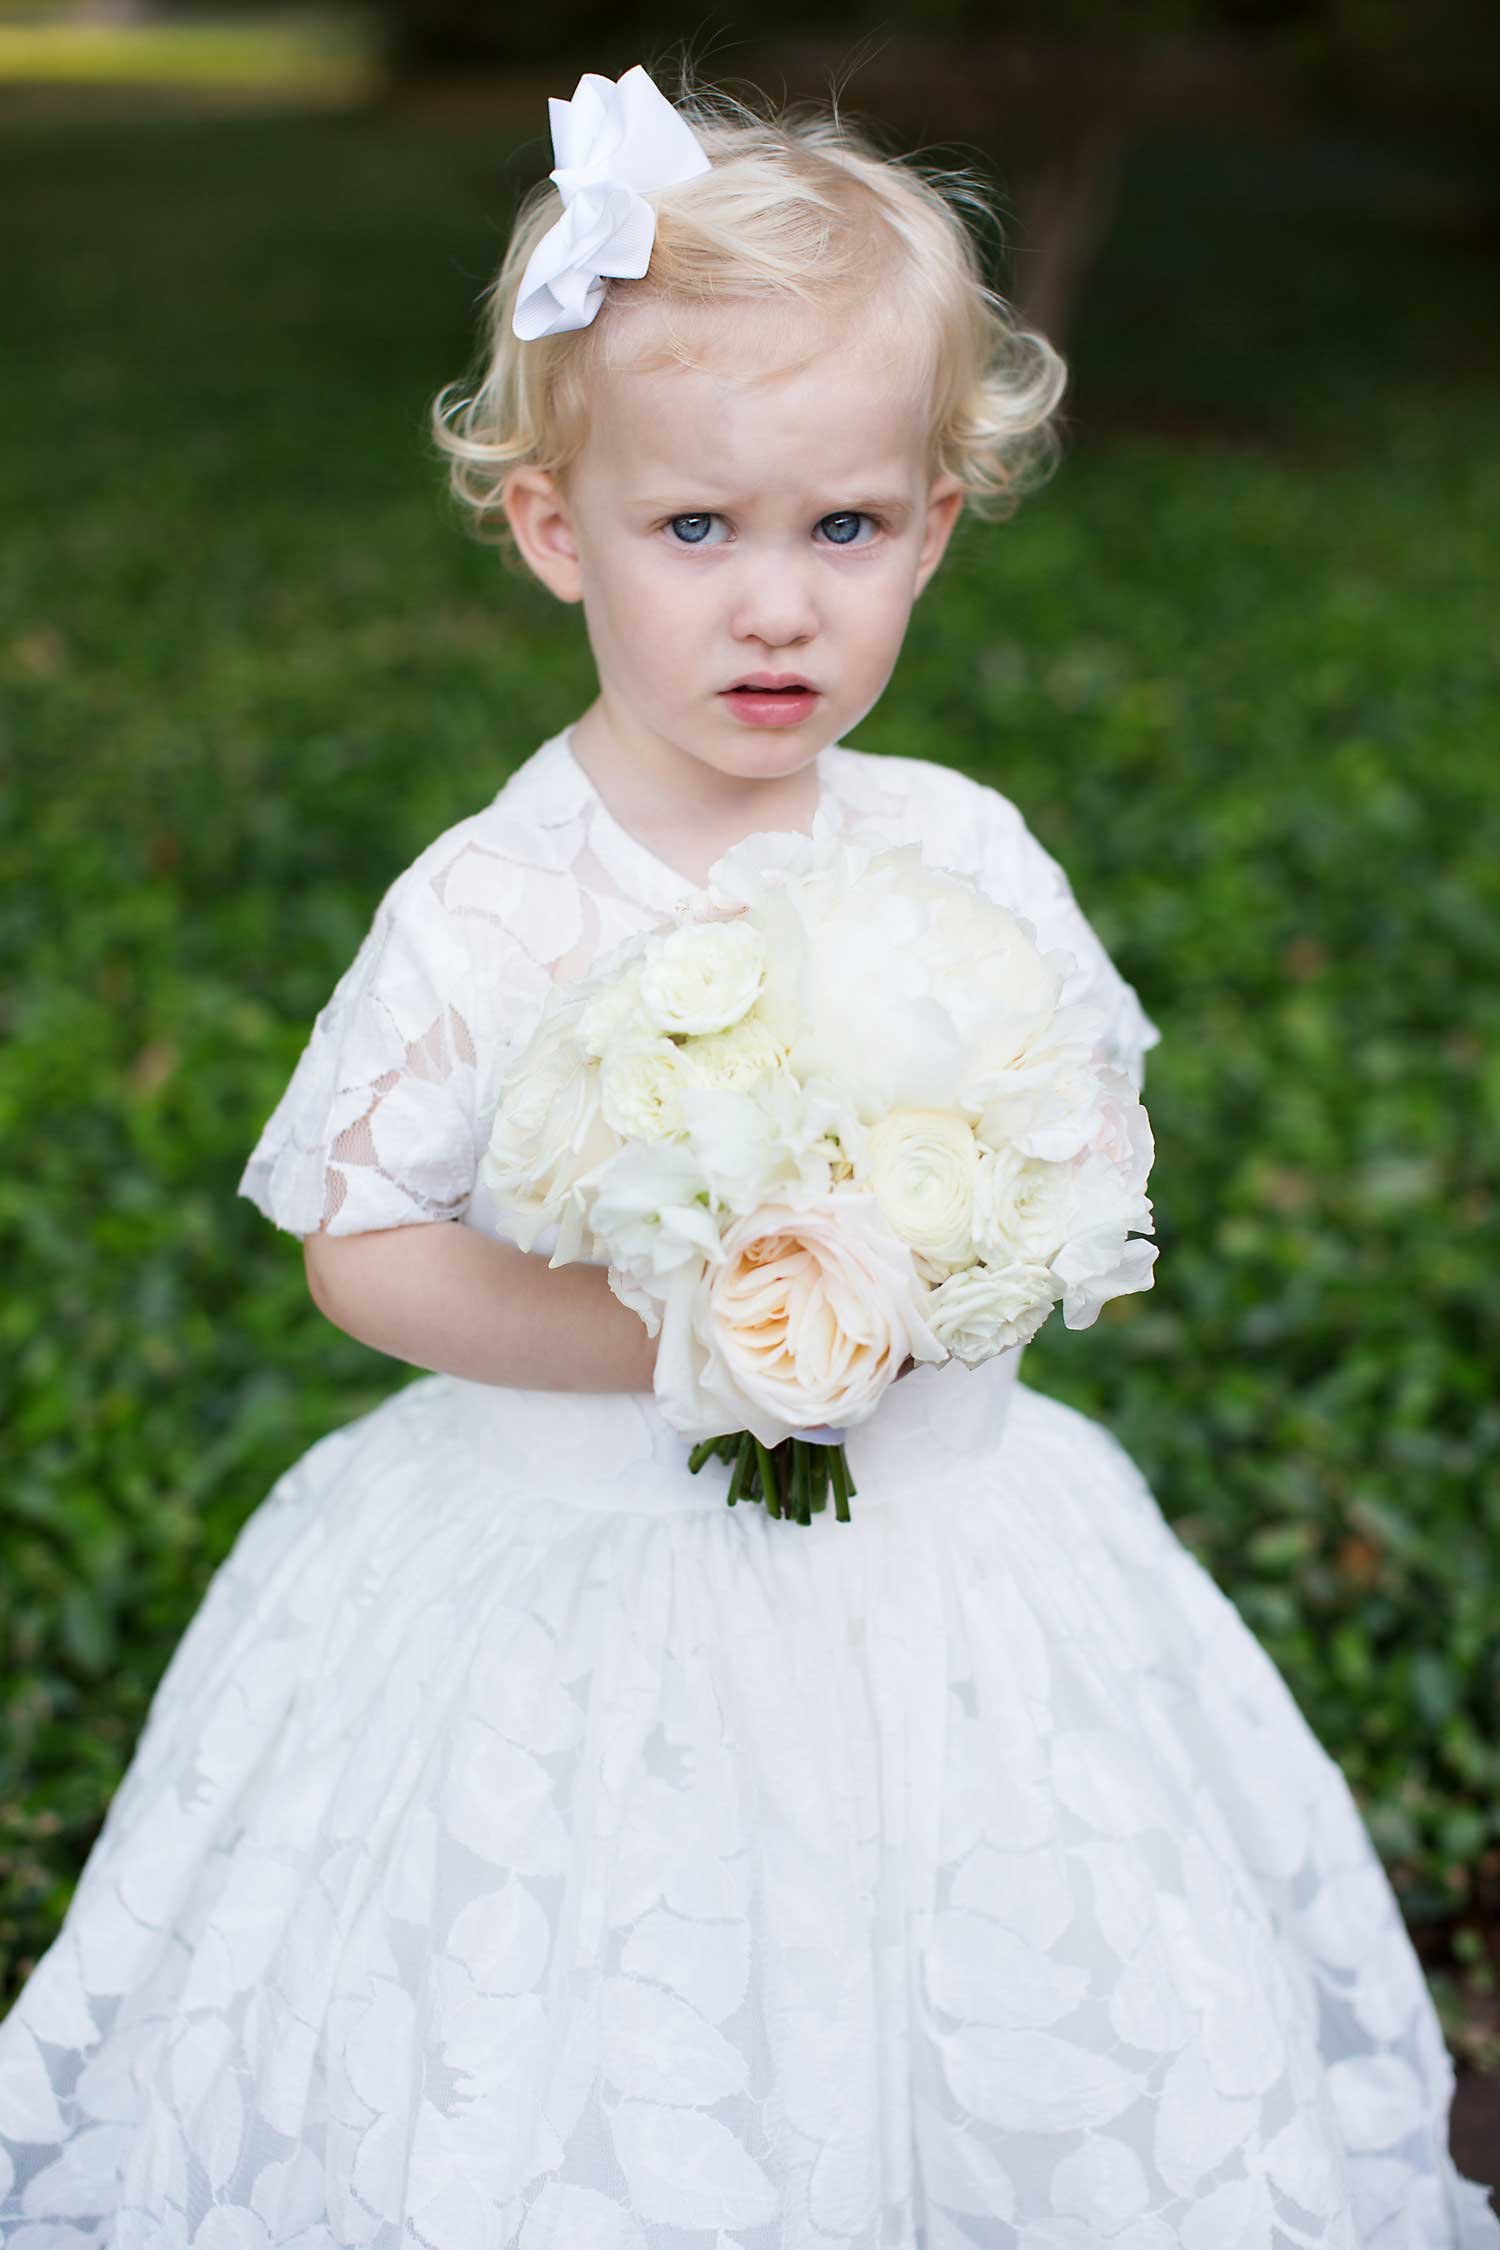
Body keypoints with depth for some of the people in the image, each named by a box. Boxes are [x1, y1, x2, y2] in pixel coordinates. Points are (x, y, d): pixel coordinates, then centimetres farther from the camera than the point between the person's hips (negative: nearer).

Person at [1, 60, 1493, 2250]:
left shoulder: (965, 854, -5)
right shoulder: (487, 915, -15)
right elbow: (363, 1249, -9)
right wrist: (645, 1336, -22)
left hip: (936, 1551, 3)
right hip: (578, 1569, -3)